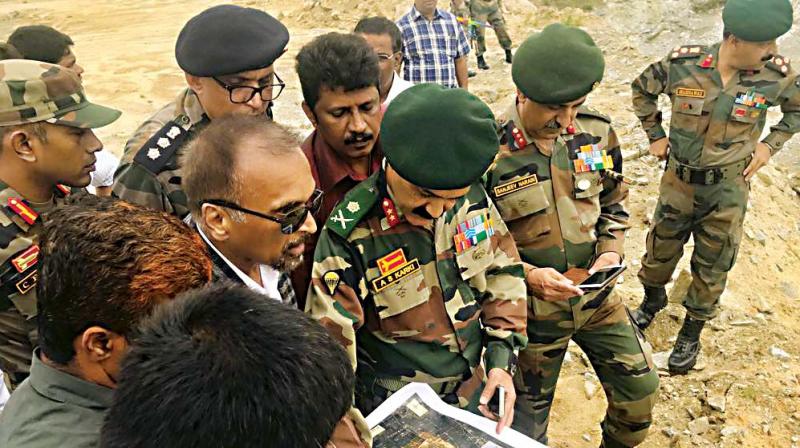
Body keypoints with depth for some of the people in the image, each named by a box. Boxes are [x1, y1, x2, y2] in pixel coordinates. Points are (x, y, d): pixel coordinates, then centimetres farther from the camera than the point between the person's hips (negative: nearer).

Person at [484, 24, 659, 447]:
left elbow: (613, 205, 9)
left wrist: (611, 251, -7)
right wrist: (527, 274, -23)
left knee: (640, 390, 17)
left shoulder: (597, 133, -6)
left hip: (597, 297, 4)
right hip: (533, 308, -4)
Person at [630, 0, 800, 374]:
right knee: (660, 248, 17)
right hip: (678, 181, 0)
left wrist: (769, 145, -3)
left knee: (712, 265, 11)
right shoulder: (682, 64, -16)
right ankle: (652, 300, 46)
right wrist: (655, 135, 3)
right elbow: (642, 89, 5)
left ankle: (692, 332, 31)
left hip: (728, 189, 0)